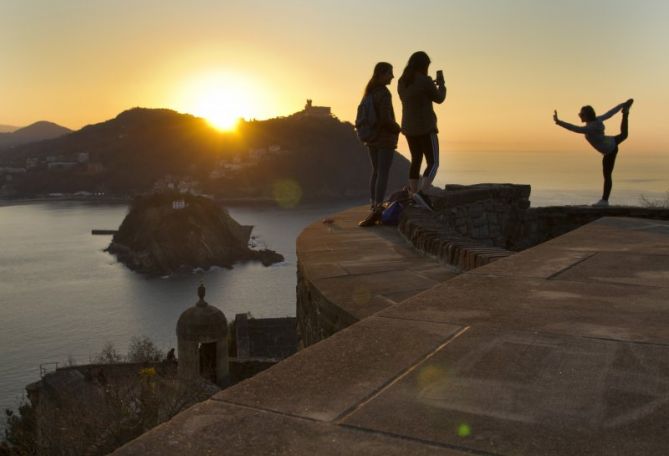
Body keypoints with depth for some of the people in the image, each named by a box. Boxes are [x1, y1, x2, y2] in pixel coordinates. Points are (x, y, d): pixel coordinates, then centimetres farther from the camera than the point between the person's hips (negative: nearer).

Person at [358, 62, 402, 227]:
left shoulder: (370, 92, 9)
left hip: (372, 139, 8)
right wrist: (398, 129, -4)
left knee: (376, 173, 14)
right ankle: (377, 210, -16)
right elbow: (386, 119, -21)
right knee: (383, 174, -8)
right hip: (386, 139, -8)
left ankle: (374, 208, 15)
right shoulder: (384, 93, -16)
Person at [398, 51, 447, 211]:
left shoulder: (402, 82, 6)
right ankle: (421, 193, -25)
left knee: (416, 161, 17)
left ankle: (414, 194, 18)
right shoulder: (425, 81, -15)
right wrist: (441, 82, 14)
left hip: (409, 128, 7)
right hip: (425, 128, -7)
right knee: (433, 163, -6)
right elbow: (439, 98, -3)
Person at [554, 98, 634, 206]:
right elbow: (609, 114, 2)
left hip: (609, 151, -9)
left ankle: (604, 200, -2)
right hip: (612, 142, 9)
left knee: (607, 175, -5)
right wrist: (622, 105, 20)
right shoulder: (597, 119, -12)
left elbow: (576, 129, -51)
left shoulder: (591, 127, -37)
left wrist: (558, 122, -59)